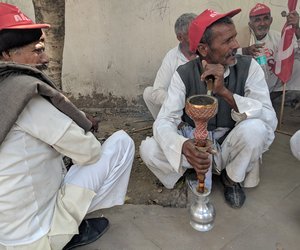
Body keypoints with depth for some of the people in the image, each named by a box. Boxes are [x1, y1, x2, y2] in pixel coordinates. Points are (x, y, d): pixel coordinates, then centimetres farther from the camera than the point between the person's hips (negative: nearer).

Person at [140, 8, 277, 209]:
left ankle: (233, 178, 0)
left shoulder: (248, 67, -15)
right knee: (148, 149, -25)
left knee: (255, 128, -32)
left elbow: (270, 119, -24)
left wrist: (224, 91, -37)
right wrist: (184, 146, -45)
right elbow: (164, 122, -22)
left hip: (230, 148, 1)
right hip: (195, 146, 0)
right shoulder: (184, 74, -16)